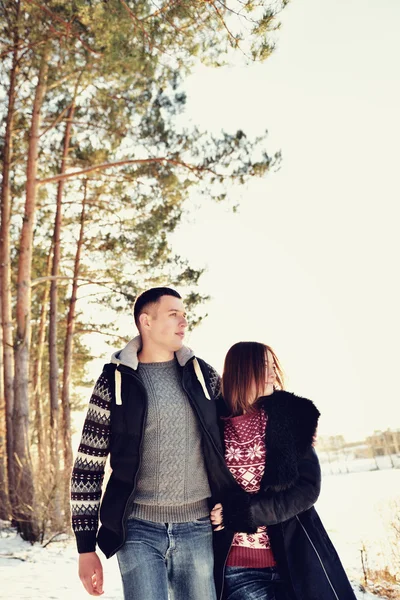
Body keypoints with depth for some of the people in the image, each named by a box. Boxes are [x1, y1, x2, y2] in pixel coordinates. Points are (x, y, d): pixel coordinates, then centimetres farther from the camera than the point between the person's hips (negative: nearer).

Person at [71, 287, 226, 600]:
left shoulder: (203, 375, 5)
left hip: (198, 528, 3)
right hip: (139, 530, -2)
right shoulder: (115, 381, -2)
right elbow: (88, 465, 0)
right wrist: (86, 546, -1)